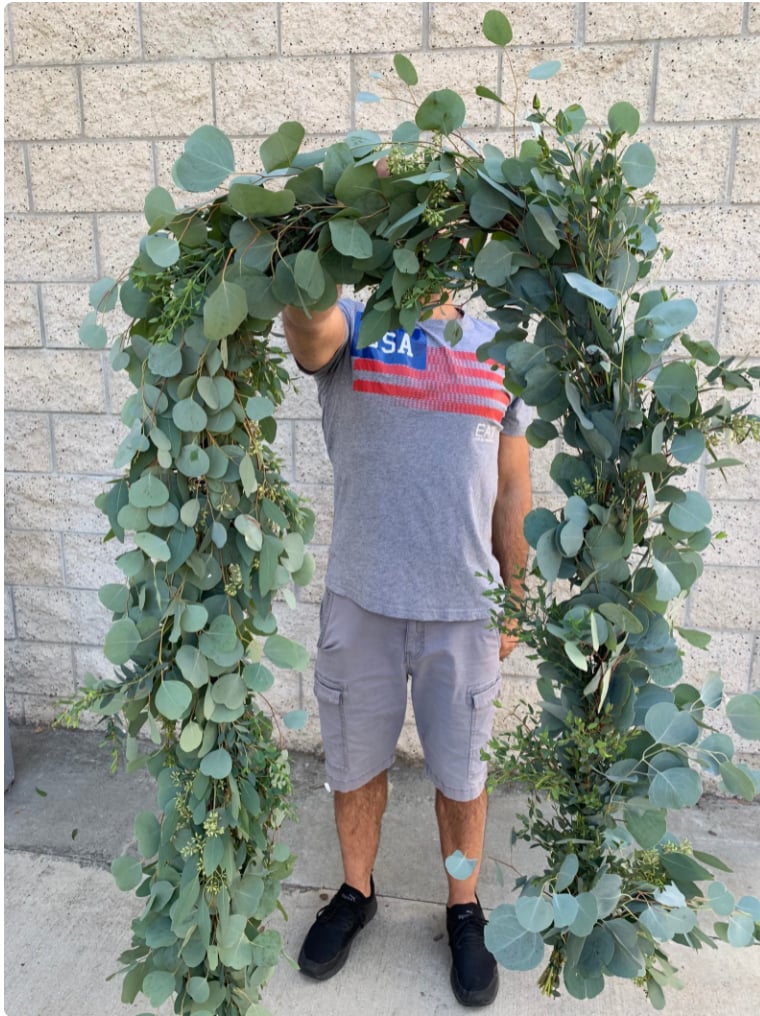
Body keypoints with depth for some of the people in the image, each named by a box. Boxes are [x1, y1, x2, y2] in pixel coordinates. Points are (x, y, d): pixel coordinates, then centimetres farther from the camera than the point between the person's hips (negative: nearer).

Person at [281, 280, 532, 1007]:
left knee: (460, 772, 16)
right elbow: (307, 324, -28)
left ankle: (464, 909, 42)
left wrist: (513, 602, 8)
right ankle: (355, 893, 44)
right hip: (360, 600, 0)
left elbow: (512, 491, 7)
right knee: (356, 764, 17)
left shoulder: (499, 350, 4)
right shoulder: (352, 330, -1)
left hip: (464, 607, 1)